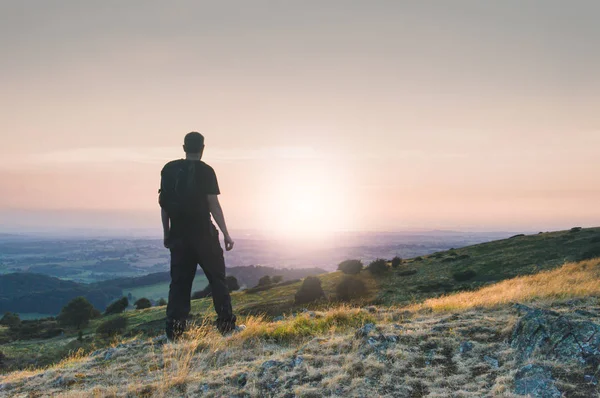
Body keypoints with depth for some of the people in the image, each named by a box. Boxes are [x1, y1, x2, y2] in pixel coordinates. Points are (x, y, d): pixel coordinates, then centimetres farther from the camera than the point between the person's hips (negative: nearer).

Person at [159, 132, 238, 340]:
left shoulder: (169, 169, 5)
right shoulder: (205, 171, -8)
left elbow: (164, 202, 7)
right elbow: (213, 205, -11)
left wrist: (167, 233, 15)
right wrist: (226, 234, -7)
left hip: (178, 234, 4)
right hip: (203, 233, -3)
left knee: (180, 281, 8)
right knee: (217, 278, 8)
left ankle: (174, 329, 4)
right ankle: (226, 324, 10)